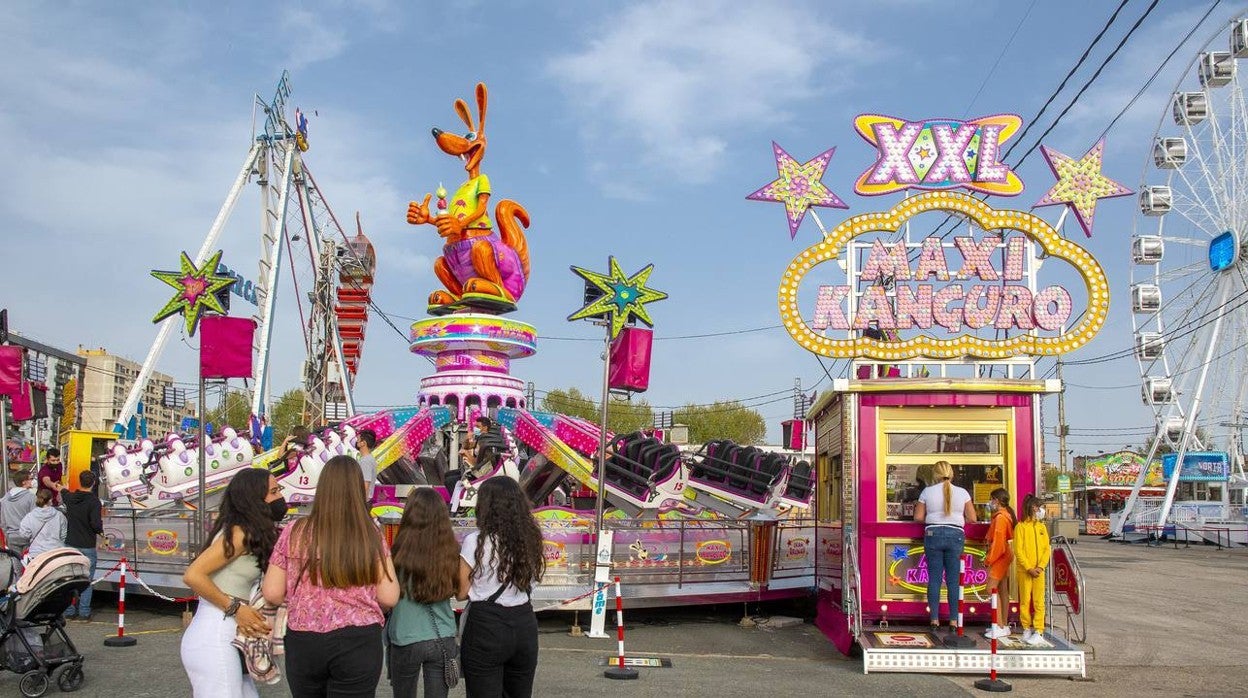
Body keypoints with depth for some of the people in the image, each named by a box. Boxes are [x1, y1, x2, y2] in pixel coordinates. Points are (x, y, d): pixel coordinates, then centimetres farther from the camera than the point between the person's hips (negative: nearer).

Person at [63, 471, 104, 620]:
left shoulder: (70, 498, 1)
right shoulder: (94, 501, -16)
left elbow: (64, 494, 27)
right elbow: (96, 524, -24)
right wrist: (101, 529, -1)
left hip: (70, 545, 5)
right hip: (87, 547, -5)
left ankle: (69, 610, 16)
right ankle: (84, 612, 4)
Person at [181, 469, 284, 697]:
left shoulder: (252, 534, 14)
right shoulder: (238, 533, -14)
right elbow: (193, 575, -21)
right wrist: (235, 608, -17)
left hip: (227, 638, 9)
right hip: (214, 641, -9)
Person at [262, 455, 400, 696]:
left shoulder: (295, 532, -2)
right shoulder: (371, 536, -4)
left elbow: (272, 594, 2)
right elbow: (389, 598, -5)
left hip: (302, 643, 2)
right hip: (358, 643, -1)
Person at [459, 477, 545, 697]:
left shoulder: (476, 542, -10)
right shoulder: (529, 541, 5)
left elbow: (461, 592, -5)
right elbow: (530, 581, 10)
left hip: (486, 627, -5)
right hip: (524, 624, 5)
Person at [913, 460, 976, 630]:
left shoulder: (927, 491, 0)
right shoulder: (962, 493, 1)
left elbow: (918, 517, 1)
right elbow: (972, 518, 3)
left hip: (933, 534, 0)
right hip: (955, 535, 1)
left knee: (934, 578, 4)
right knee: (953, 580, 4)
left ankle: (934, 619, 4)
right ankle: (953, 620, 4)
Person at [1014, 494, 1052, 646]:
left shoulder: (1042, 527, 10)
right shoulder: (1021, 526, -2)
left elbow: (1047, 549, 6)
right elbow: (1018, 551, -6)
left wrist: (1041, 567, -8)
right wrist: (1029, 568, -13)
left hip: (1039, 570, 3)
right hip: (1024, 570, -3)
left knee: (1038, 601, 0)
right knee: (1025, 600, 3)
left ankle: (1039, 632, 2)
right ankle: (1027, 629, 13)